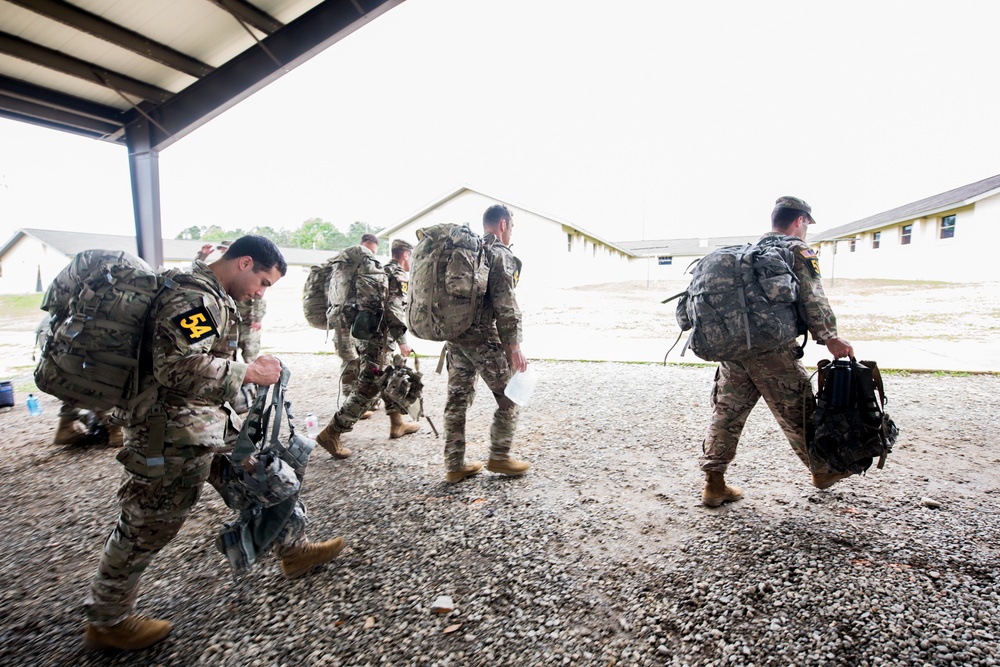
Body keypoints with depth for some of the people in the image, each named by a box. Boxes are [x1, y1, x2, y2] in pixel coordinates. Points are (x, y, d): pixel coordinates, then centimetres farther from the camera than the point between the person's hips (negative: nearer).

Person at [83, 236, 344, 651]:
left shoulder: (212, 297, 11)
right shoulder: (193, 298, -22)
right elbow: (180, 368, -32)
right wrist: (249, 372, -25)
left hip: (208, 424, 10)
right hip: (174, 435, -10)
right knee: (148, 527, 7)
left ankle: (294, 550, 31)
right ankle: (106, 621, 28)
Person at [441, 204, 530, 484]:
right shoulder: (499, 254, -9)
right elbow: (505, 306, -16)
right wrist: (514, 347, -15)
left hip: (454, 336, 8)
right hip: (483, 338, -8)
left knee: (457, 400, 11)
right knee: (508, 398, 8)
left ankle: (454, 465, 18)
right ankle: (499, 457, 15)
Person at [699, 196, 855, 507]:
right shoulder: (797, 250, 1)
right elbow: (812, 300, -10)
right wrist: (830, 338, -7)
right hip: (772, 351, -6)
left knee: (726, 413, 8)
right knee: (797, 413, 12)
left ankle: (714, 483, 11)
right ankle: (822, 471, 33)